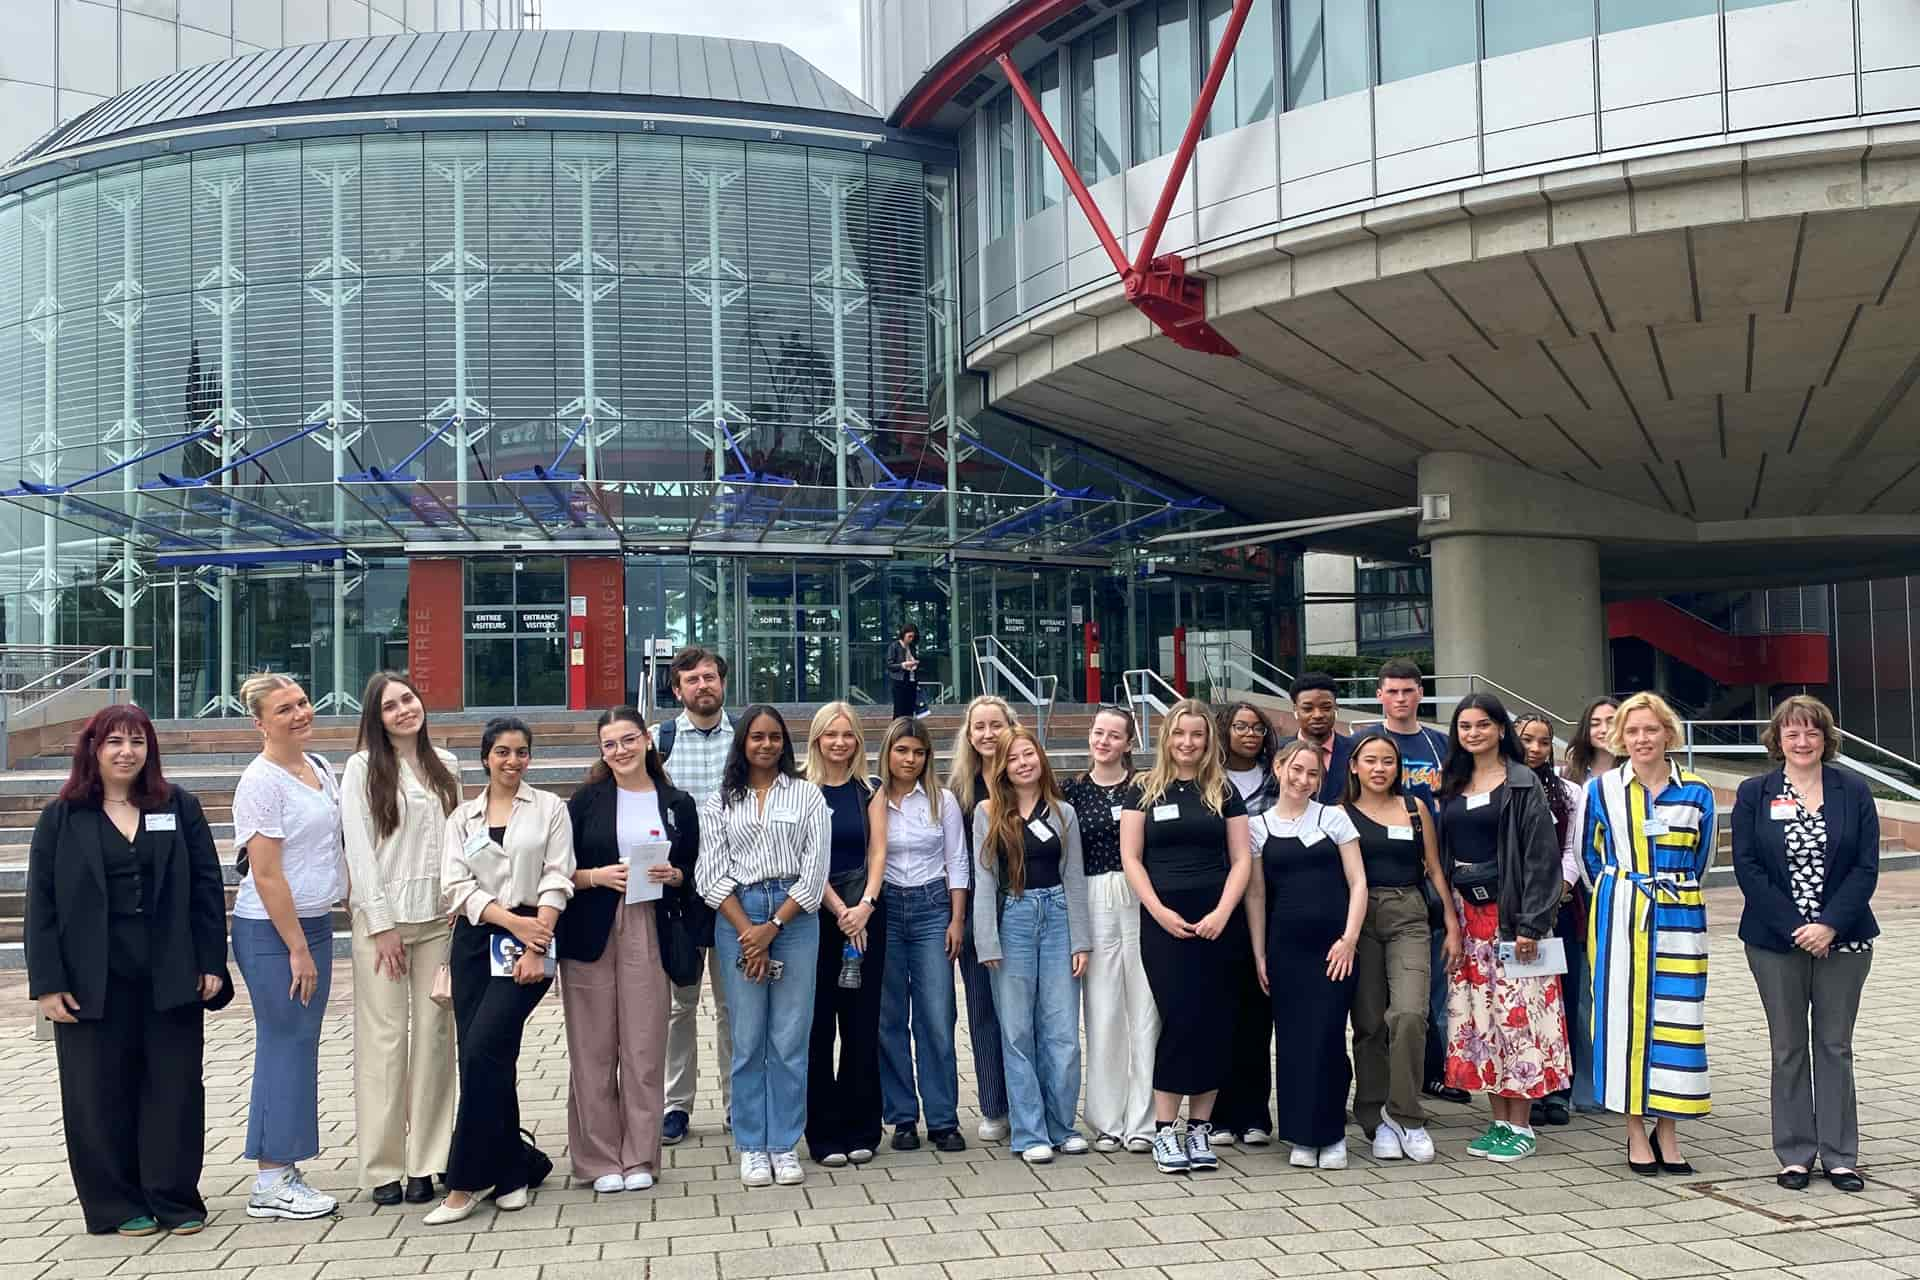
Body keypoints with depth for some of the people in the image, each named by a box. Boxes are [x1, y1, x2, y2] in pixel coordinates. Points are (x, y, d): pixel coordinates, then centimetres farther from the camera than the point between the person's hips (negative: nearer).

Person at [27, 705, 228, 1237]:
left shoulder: (180, 808, 6)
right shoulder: (62, 818, 3)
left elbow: (207, 888, 4)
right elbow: (41, 905, 1)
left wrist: (212, 963, -2)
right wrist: (48, 984, -5)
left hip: (171, 977, 1)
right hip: (94, 983, 0)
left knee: (175, 1088, 4)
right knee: (102, 1094, 5)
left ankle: (175, 1201, 15)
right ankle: (120, 1205, 18)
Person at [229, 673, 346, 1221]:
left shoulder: (320, 769, 10)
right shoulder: (262, 781, -15)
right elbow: (267, 875, -17)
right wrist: (297, 948, -16)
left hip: (314, 923, 8)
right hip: (271, 931, -8)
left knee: (298, 1048, 11)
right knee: (285, 1046, -3)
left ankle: (283, 1173, 19)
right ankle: (271, 1186, 6)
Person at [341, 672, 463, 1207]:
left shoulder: (446, 766, 11)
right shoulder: (363, 767, -2)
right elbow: (359, 848, -6)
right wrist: (382, 925, -10)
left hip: (439, 916, 4)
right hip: (383, 916, -4)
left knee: (434, 1034, 3)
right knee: (384, 1038, -2)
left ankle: (426, 1160, 10)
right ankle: (382, 1166, 5)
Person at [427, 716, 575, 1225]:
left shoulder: (550, 808, 7)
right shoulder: (462, 817, 14)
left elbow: (556, 881, -1)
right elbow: (456, 886, 3)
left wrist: (535, 947, -12)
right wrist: (512, 920, -11)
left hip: (530, 940, -3)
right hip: (475, 940, 3)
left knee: (482, 1050, -15)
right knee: (490, 1060, 1)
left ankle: (466, 1183, -7)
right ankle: (510, 1174, 15)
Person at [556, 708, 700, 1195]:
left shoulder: (678, 804, 9)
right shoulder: (585, 801, 6)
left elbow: (692, 875, 14)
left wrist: (672, 875, -7)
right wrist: (596, 876, -13)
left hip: (649, 932, 1)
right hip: (590, 933, 0)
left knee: (644, 1048, 0)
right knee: (593, 1048, 0)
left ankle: (639, 1157, 11)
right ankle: (600, 1159, 10)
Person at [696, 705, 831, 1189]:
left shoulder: (806, 794, 6)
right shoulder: (720, 802, 9)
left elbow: (815, 868, -1)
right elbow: (713, 875, 3)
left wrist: (771, 928, -7)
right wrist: (748, 933, -9)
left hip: (794, 916, 0)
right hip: (738, 918, 1)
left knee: (790, 1039, 0)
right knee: (747, 1038, 2)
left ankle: (784, 1146, 9)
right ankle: (752, 1147, 11)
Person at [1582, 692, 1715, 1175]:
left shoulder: (1696, 794, 4)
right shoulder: (1602, 789, 4)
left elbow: (1700, 861, 14)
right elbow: (1590, 854, 13)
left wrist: (1670, 890, 11)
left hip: (1678, 918, 1)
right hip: (1620, 917, 0)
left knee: (1676, 1017, 0)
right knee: (1626, 1013, 0)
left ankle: (1667, 1130, 11)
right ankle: (1636, 1132, 9)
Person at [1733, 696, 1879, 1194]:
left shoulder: (1854, 792, 2)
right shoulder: (1753, 794, 1)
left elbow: (1867, 866, -3)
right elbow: (1747, 866, -5)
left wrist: (1830, 925, -14)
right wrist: (1795, 927, -13)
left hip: (1842, 941, 1)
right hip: (1776, 942, 0)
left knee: (1835, 1047, 7)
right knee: (1788, 1048, 6)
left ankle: (1840, 1156, 14)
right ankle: (1795, 1154, 14)